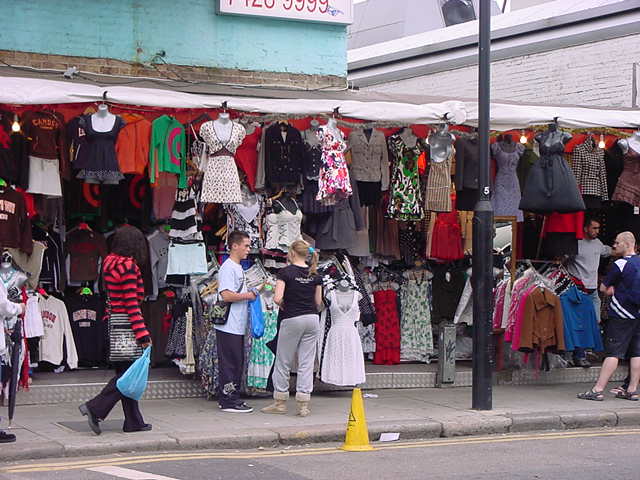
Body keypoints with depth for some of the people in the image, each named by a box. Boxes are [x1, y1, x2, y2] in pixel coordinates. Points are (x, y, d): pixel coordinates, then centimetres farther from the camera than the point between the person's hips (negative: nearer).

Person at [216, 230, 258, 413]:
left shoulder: (238, 268, 19)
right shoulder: (228, 268, -13)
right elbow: (226, 295, -23)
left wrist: (252, 292, 11)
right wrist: (248, 295, -13)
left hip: (238, 326, 10)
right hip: (229, 327, -10)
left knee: (237, 363, 13)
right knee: (230, 363, -6)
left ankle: (227, 398, 19)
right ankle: (228, 401, -2)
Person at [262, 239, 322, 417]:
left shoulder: (285, 272, -8)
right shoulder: (315, 274, 5)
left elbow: (278, 298, -16)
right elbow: (318, 302, 9)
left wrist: (283, 305, 4)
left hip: (292, 319, -4)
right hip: (312, 319, 4)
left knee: (283, 362, 9)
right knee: (307, 363, 5)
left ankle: (280, 402, 16)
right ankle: (304, 404, 4)